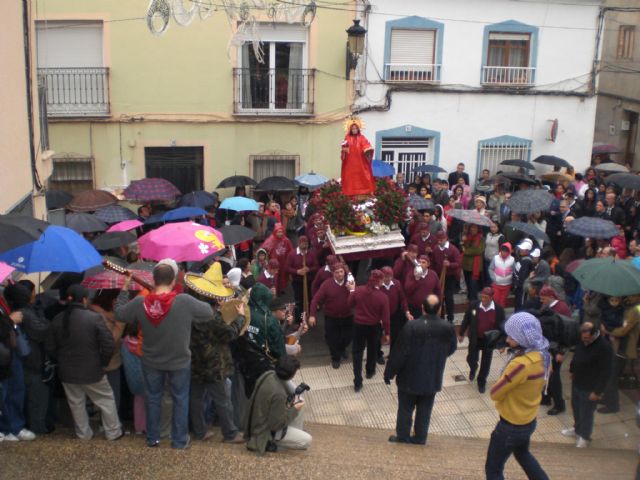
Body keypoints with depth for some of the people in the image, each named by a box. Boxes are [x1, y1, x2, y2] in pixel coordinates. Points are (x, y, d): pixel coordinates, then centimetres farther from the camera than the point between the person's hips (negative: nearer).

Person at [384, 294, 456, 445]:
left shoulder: (412, 326, -25)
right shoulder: (447, 327, -13)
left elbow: (399, 352, -19)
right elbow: (451, 349, 5)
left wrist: (389, 373, -6)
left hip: (410, 377, -3)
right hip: (433, 378, 3)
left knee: (405, 408, 16)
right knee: (425, 410, 19)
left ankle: (402, 436, 28)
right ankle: (420, 437, 30)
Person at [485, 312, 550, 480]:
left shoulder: (521, 364, -34)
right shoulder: (543, 356, -7)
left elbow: (495, 393, -22)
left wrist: (503, 382, -5)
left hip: (511, 425, -8)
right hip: (529, 420, 8)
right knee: (523, 454, 35)